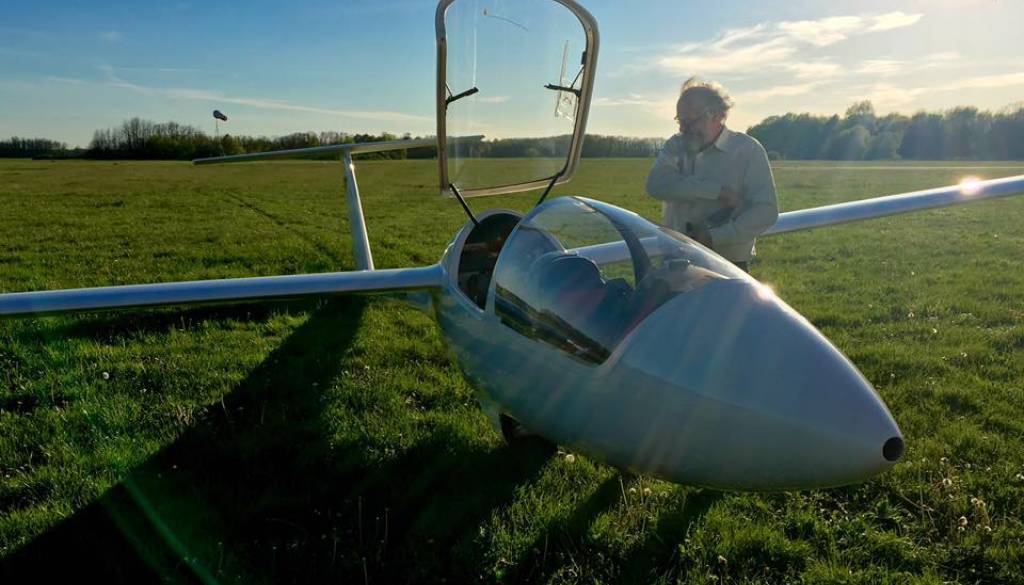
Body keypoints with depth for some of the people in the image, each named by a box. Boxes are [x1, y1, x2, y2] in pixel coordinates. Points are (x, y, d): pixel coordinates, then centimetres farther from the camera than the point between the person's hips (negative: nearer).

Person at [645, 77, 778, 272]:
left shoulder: (748, 150, -2)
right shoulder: (675, 146, 8)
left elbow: (766, 211, -11)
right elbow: (656, 185, -13)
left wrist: (714, 237, -21)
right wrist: (716, 190, -19)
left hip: (728, 265, -3)